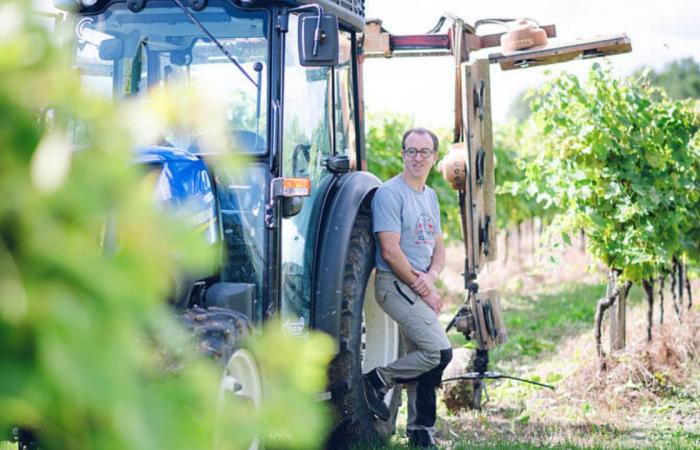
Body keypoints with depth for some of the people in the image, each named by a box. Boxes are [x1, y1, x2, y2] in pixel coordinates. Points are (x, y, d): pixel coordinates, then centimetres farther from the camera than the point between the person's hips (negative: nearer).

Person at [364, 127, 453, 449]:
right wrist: (424, 290, -13)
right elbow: (390, 252, -17)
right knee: (439, 352, -18)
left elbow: (438, 247, 16)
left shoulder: (430, 196, 16)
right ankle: (379, 379, -1)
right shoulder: (390, 193, -11)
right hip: (395, 284, -8)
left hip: (420, 288, 8)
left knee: (421, 357, 11)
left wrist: (431, 277, -6)